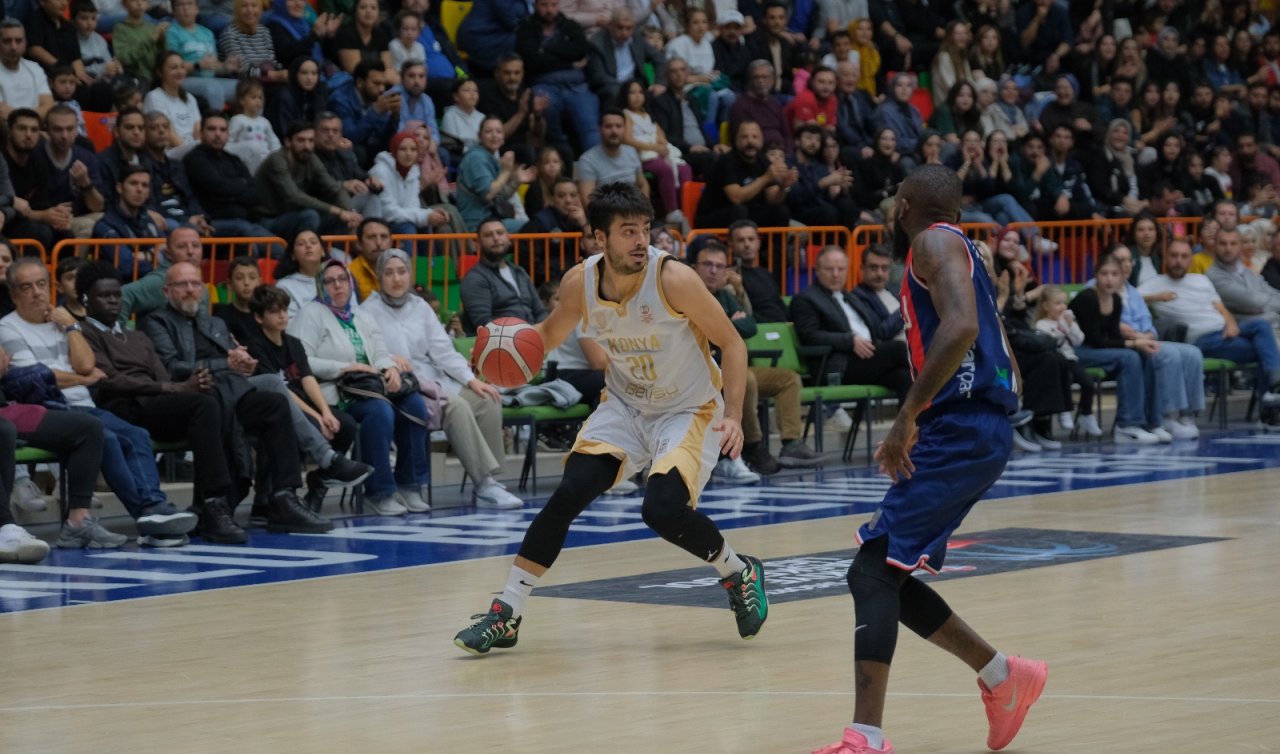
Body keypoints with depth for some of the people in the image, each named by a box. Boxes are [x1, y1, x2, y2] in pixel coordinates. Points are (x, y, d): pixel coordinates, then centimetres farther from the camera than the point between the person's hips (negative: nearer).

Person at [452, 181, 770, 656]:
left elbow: (732, 344, -14)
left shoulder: (674, 279, -25)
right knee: (569, 494, -13)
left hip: (689, 411, -4)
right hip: (625, 405, 4)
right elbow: (549, 335, 6)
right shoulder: (580, 283, -13)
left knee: (663, 510, -23)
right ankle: (506, 613, -5)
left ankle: (740, 575, 7)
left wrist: (733, 416, -25)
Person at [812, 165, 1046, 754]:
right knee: (885, 574, 16)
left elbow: (960, 326, -24)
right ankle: (1004, 676, 22)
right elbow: (1008, 371, 27)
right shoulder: (961, 255, 25)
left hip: (958, 431, -10)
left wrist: (908, 414, -24)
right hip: (978, 432, 10)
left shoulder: (935, 242, -4)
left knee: (873, 570, -15)